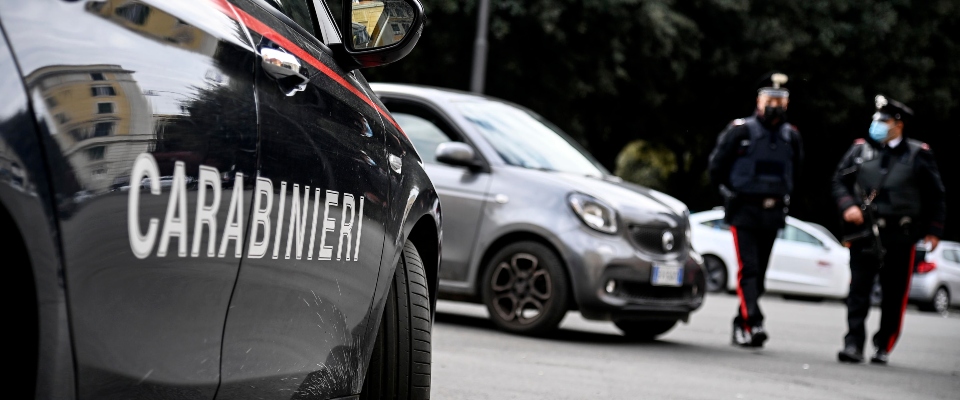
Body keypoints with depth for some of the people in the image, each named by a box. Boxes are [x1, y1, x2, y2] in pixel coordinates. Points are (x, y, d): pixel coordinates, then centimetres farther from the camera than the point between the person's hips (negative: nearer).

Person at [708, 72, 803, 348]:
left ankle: (740, 327, 16)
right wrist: (731, 195, 3)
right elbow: (717, 167, 1)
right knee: (748, 269, -15)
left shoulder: (791, 137, 8)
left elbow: (794, 172, 24)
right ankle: (753, 323, -23)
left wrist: (781, 197, 14)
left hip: (772, 214, 5)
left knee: (759, 273, 8)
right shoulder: (740, 131, -6)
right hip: (744, 212, -5)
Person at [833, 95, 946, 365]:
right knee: (858, 291, -5)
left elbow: (936, 196, 7)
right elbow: (840, 181, 11)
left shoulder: (918, 155, 2)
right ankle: (854, 345, -5)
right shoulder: (860, 149, 7)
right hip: (864, 233, 1)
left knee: (894, 295, 5)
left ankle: (884, 347, 16)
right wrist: (848, 206, -6)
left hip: (900, 236, -1)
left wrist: (933, 230, 2)